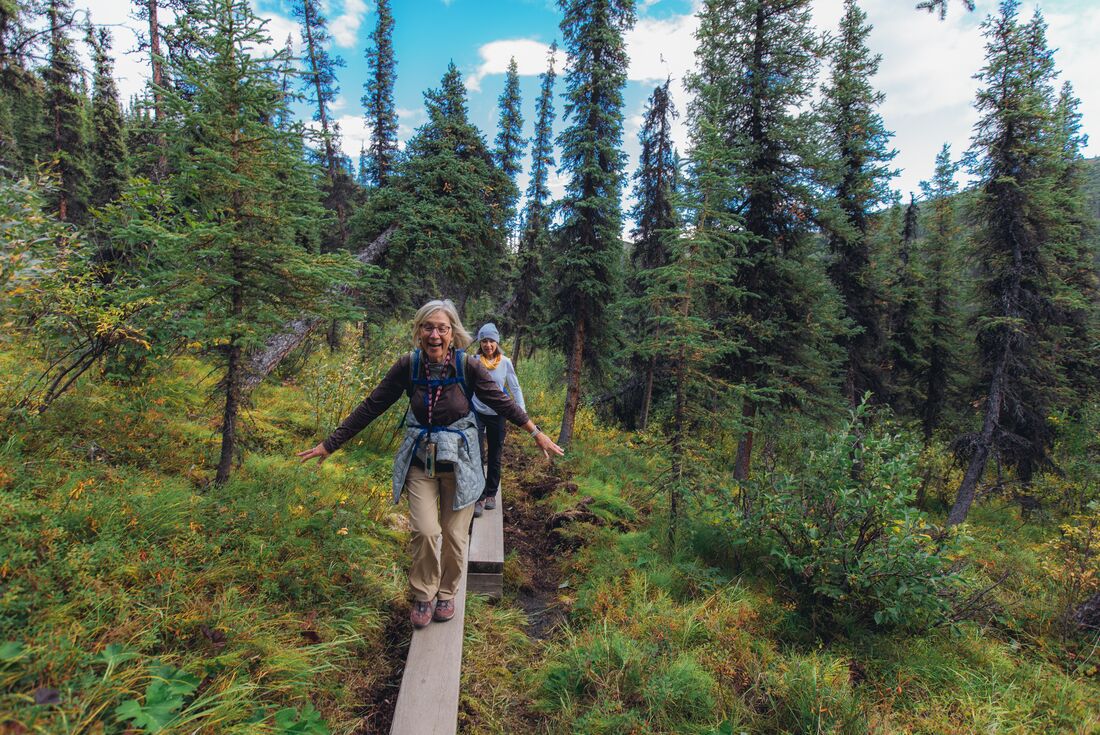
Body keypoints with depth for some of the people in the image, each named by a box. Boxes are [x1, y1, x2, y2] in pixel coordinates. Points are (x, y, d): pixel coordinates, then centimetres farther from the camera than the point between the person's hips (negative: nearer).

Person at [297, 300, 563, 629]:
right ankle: (423, 595, 18)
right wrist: (330, 444, 0)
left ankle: (447, 593, 34)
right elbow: (371, 407, -4)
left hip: (459, 462, 0)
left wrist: (537, 434, 0)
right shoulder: (408, 365, -12)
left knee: (455, 534, 7)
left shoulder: (468, 366, -16)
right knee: (425, 531, -9)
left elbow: (502, 403, -4)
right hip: (420, 460, 1)